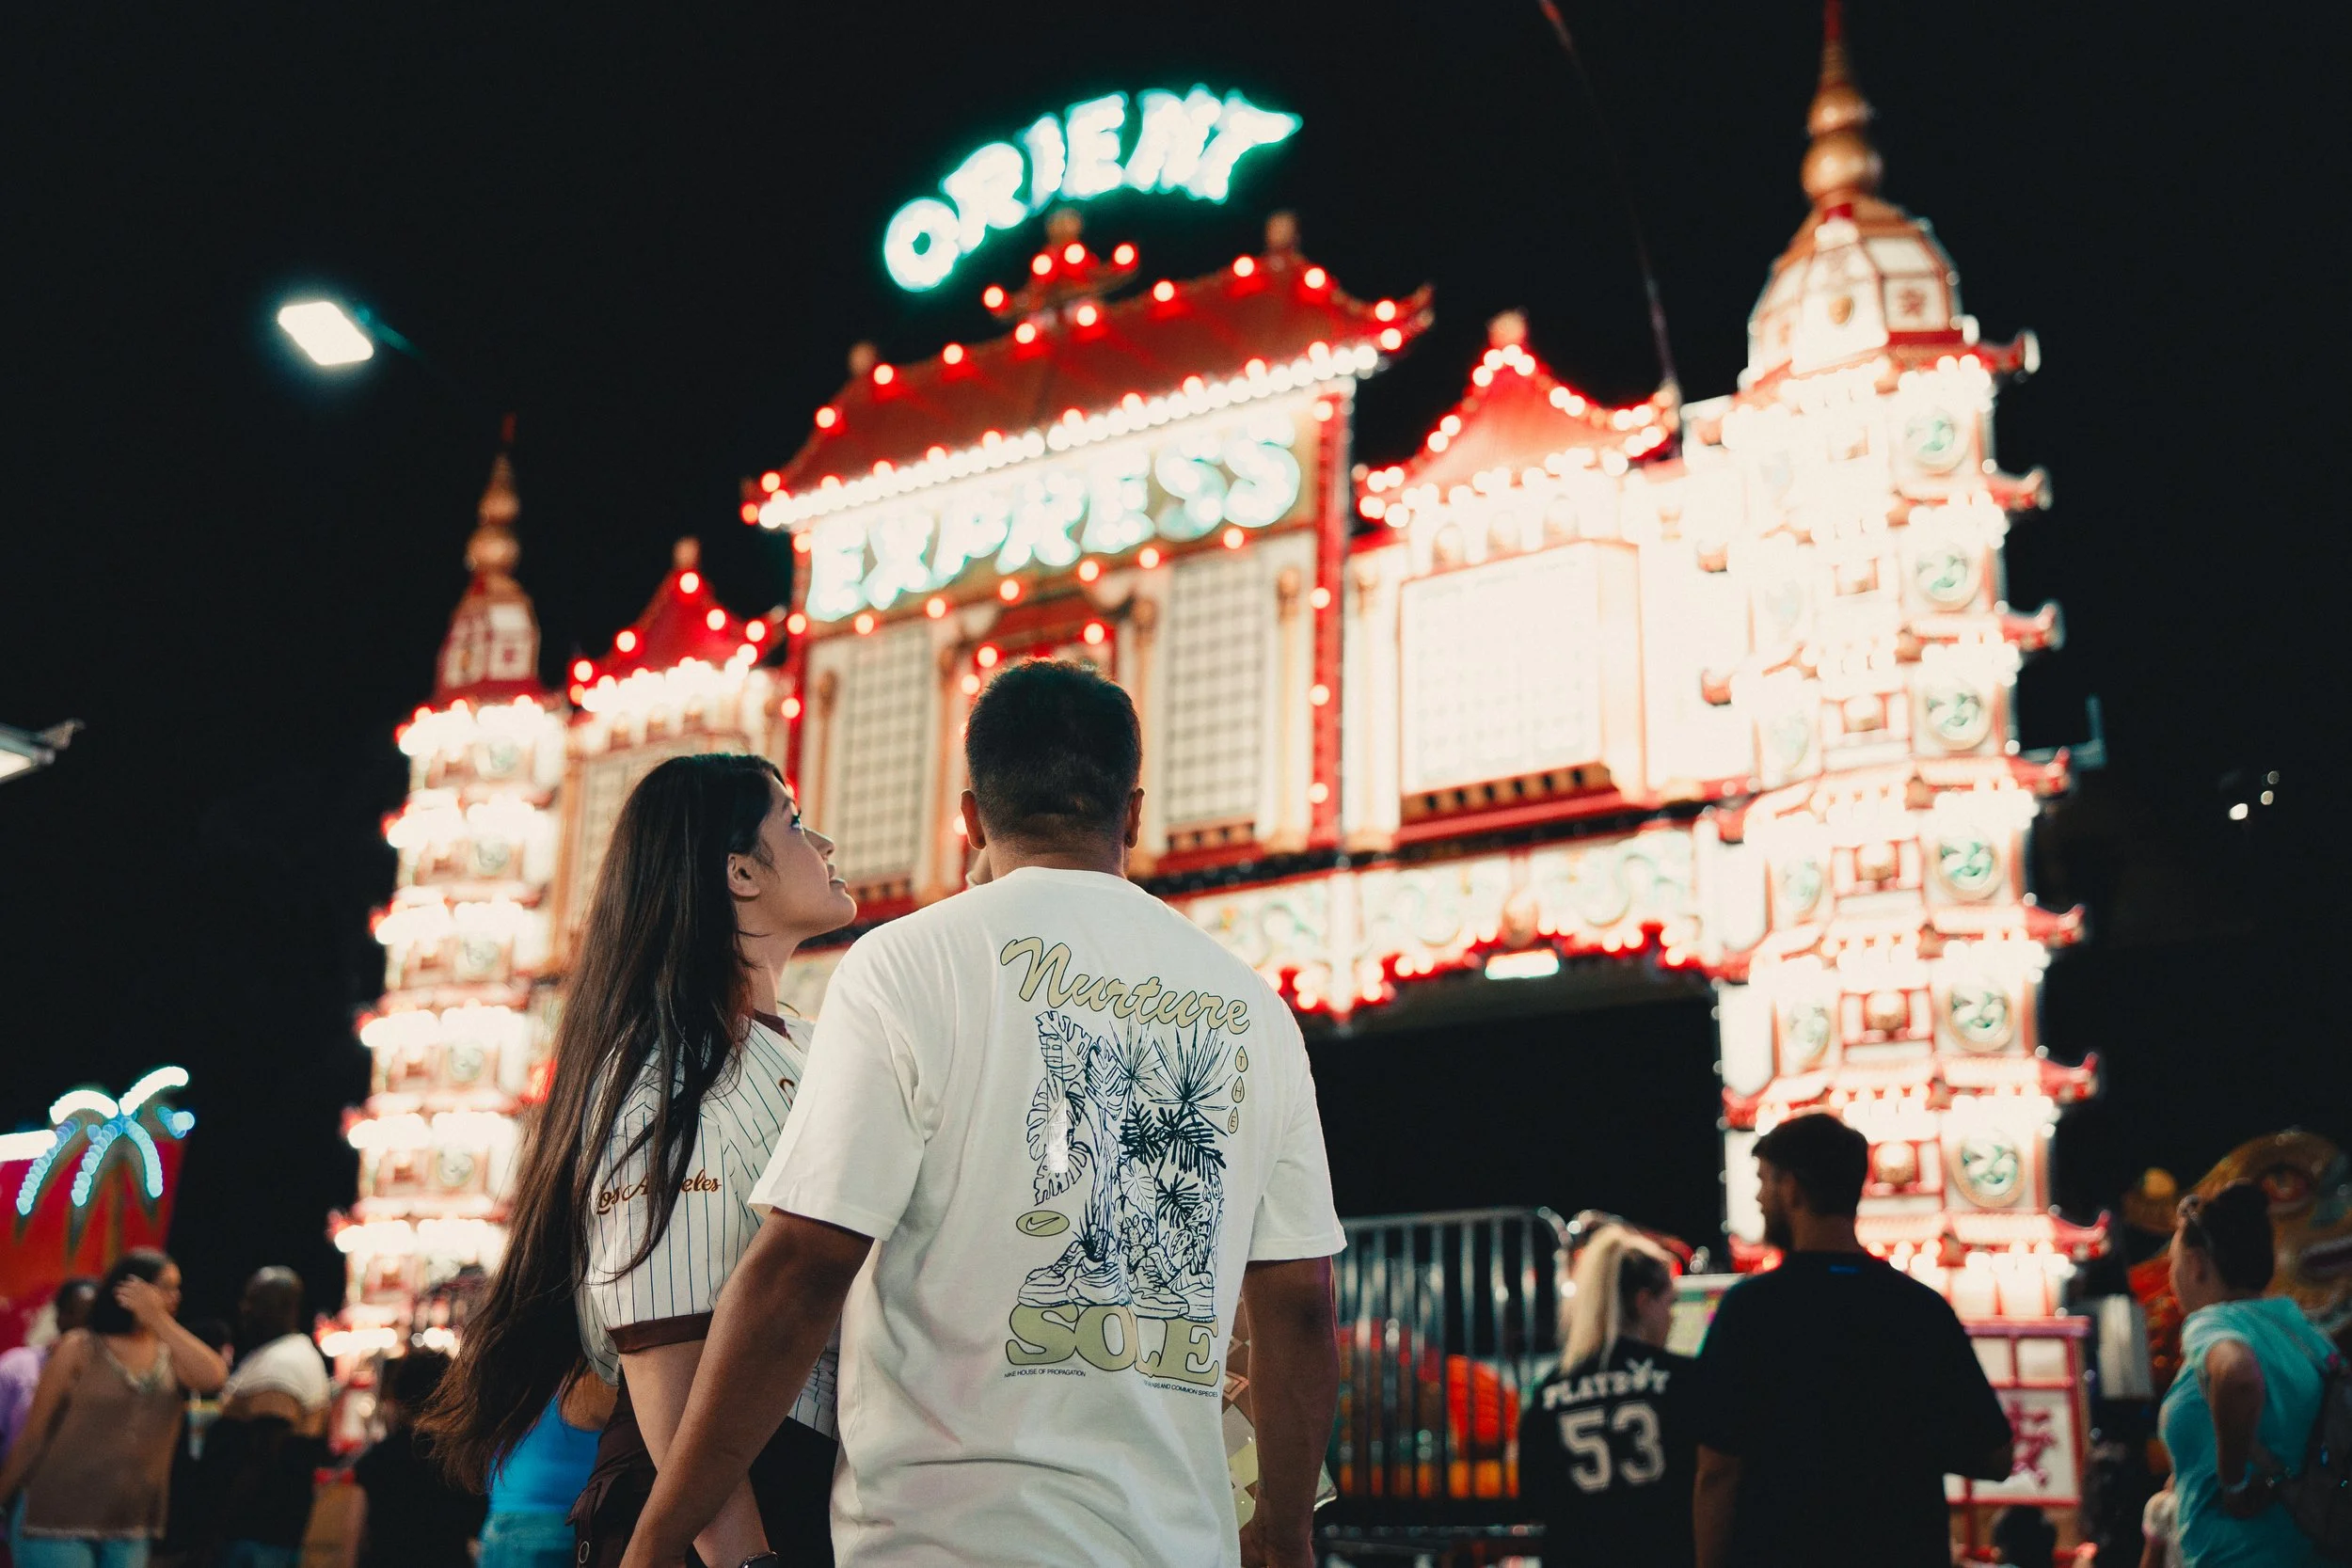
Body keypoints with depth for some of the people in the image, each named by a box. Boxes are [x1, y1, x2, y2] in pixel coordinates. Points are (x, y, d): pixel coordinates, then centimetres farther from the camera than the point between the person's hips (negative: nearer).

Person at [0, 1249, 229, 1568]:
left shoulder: (170, 1354, 6)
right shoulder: (80, 1349, -4)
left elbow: (213, 1377, -16)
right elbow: (32, 1436, 1)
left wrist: (160, 1320, -15)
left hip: (130, 1529, 4)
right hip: (59, 1521, -4)